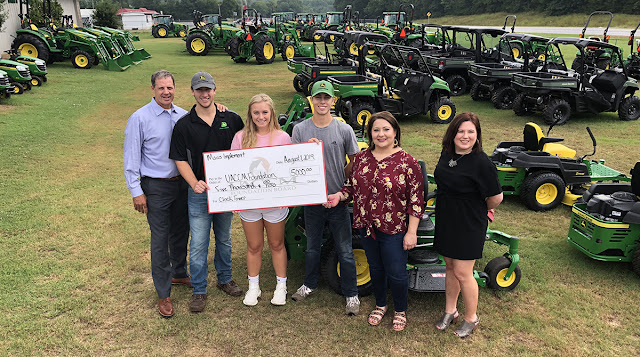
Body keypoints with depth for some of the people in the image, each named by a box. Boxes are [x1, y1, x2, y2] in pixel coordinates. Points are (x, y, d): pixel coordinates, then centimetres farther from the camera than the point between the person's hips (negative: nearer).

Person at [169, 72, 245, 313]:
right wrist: (195, 183, -20)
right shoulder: (184, 125, -5)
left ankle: (225, 279, 37)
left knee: (224, 239, 18)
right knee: (198, 244, 3)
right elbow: (180, 160, -5)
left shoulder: (232, 119, 0)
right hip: (199, 193, -2)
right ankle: (199, 291, 19)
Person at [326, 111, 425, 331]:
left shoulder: (407, 162, -12)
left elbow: (416, 200, -11)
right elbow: (353, 185, 14)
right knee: (375, 268, 20)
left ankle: (400, 311, 34)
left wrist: (411, 232, -13)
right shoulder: (361, 158, 2)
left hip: (394, 229, -4)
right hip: (367, 225, 4)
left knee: (396, 273, 7)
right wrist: (339, 195, -7)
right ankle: (380, 305, 44)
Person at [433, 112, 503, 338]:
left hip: (469, 225, -7)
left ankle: (471, 318, 25)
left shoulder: (482, 163, -22)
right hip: (445, 221, 7)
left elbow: (496, 197, -15)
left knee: (462, 273, 2)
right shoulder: (447, 154, 1)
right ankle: (450, 311, 36)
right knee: (450, 268, 19)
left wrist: (483, 211, 4)